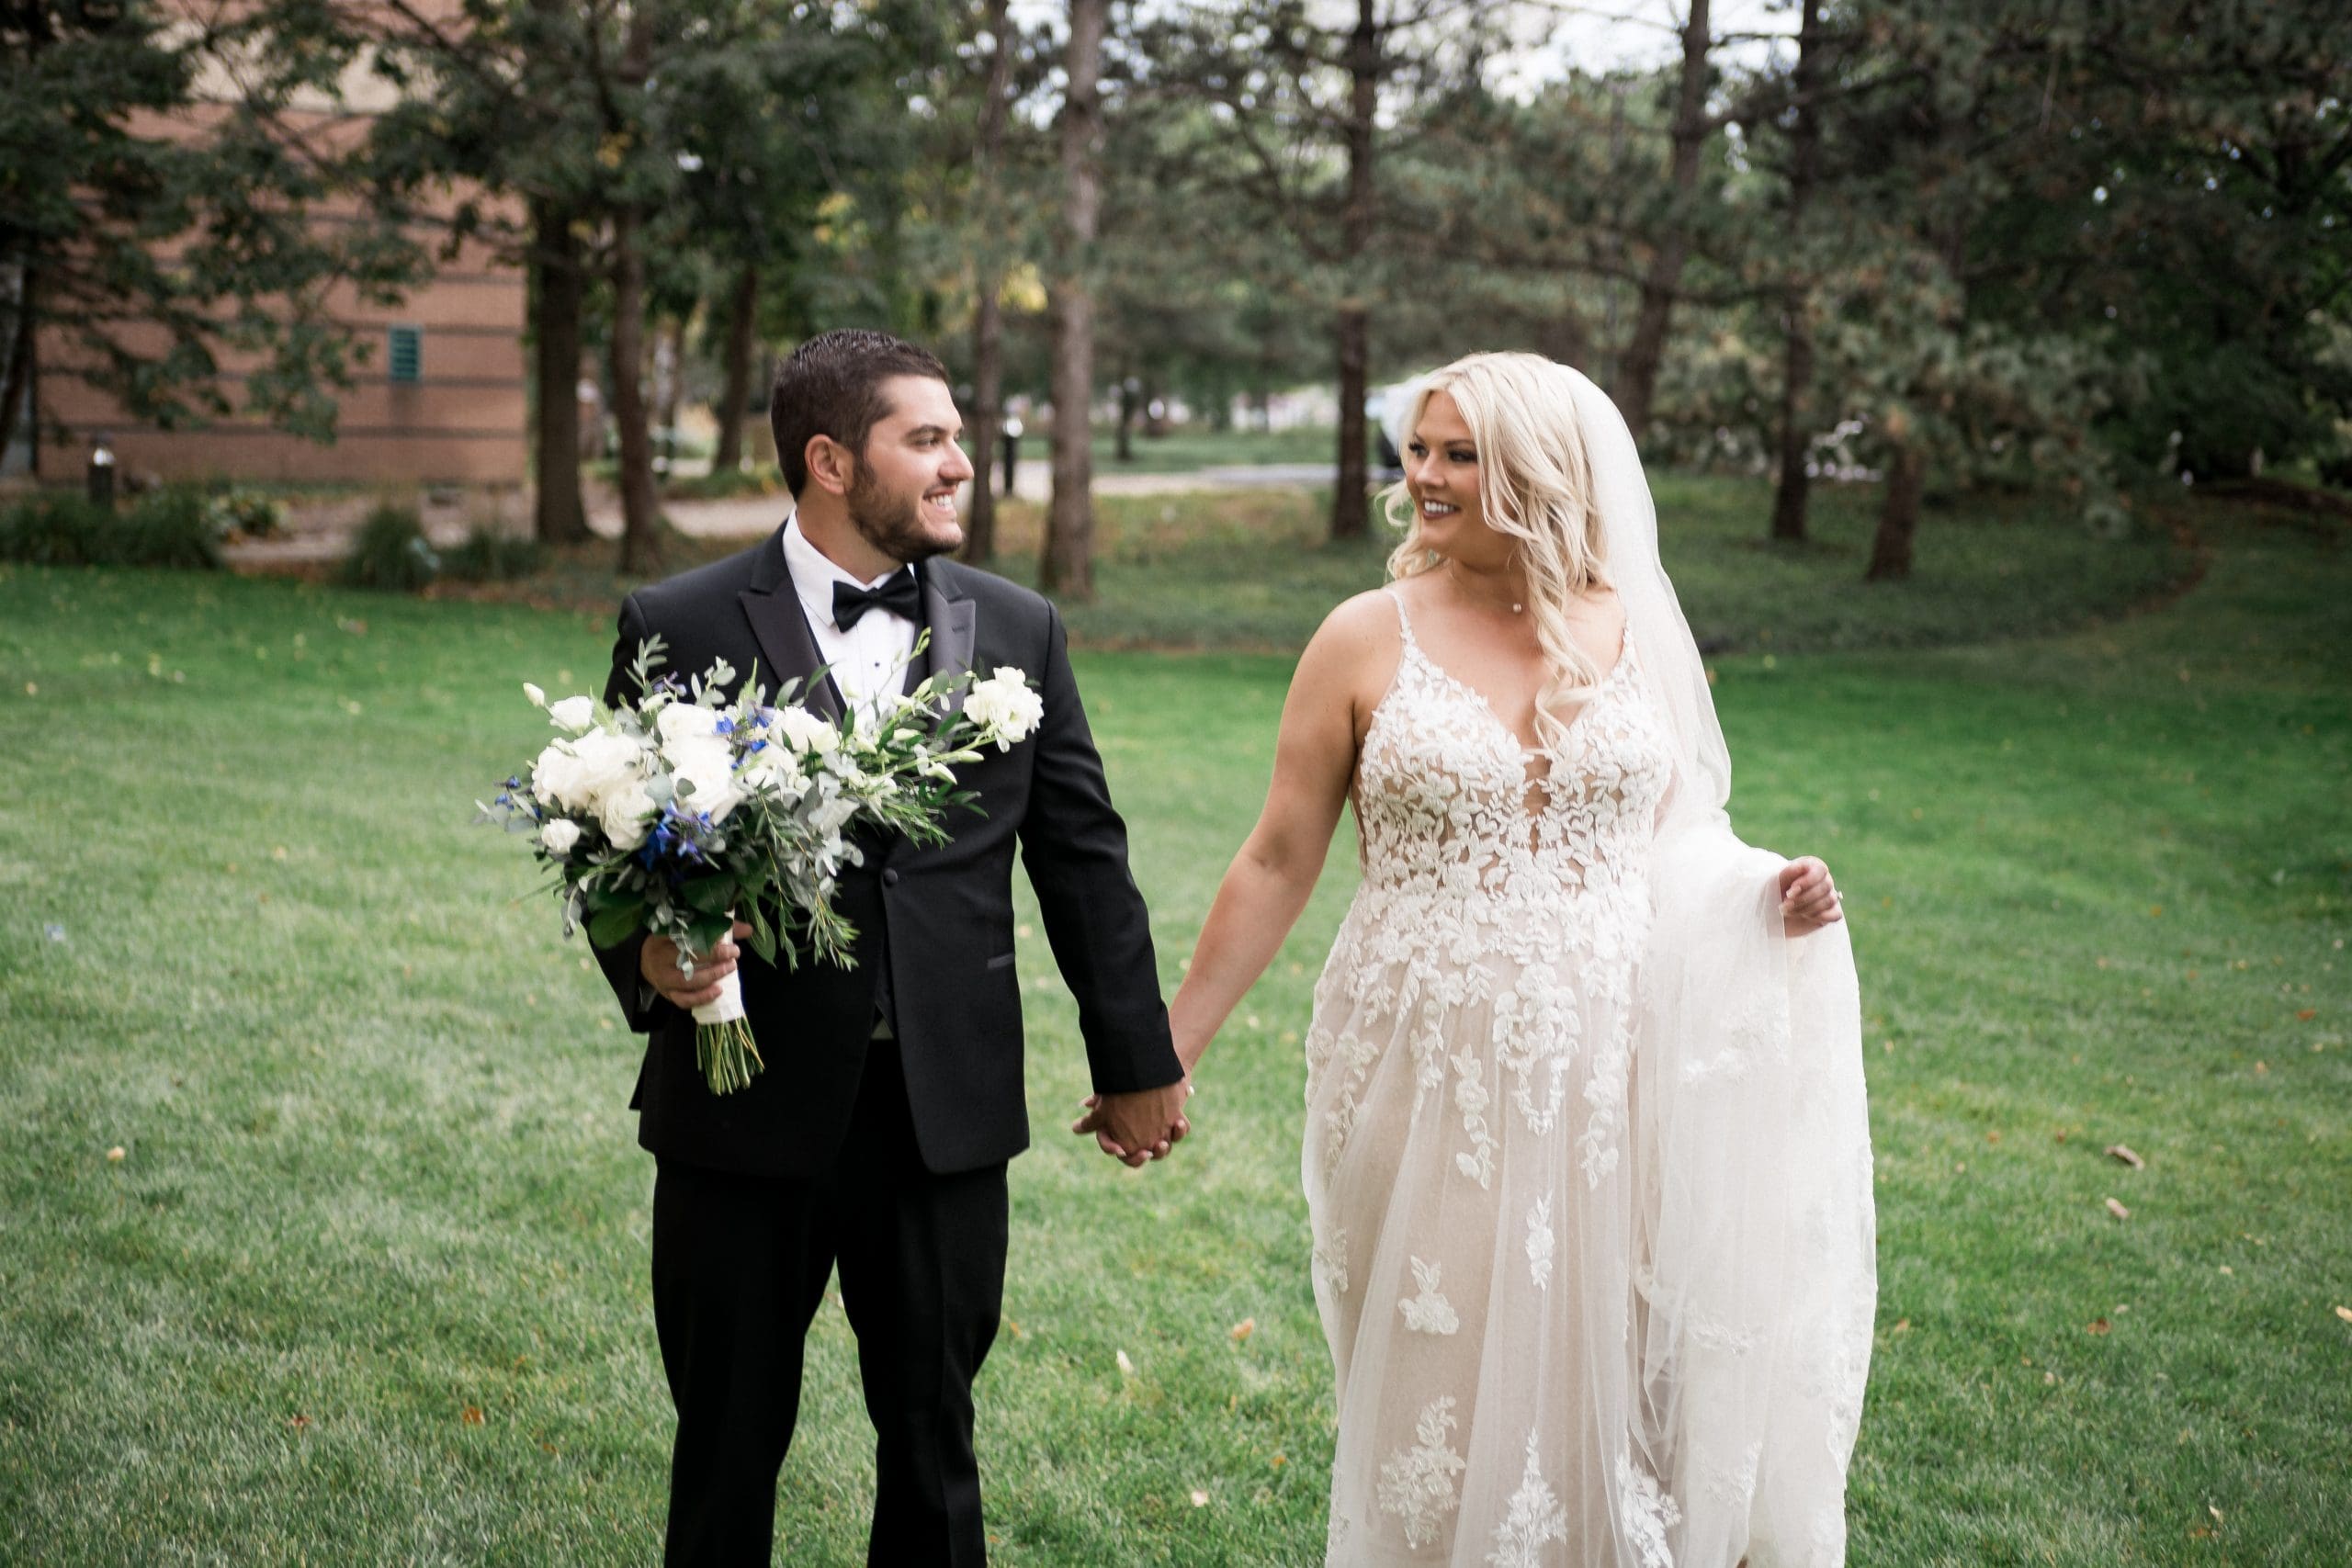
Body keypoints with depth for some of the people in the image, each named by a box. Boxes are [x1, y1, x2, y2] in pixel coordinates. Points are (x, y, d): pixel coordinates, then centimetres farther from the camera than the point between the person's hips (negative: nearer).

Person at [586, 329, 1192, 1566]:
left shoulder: (1018, 630, 5)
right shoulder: (679, 627, -3)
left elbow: (1084, 860, 9)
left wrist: (1136, 1062, 13)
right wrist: (649, 962, -21)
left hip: (945, 1115, 2)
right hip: (747, 1109, -2)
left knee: (931, 1434, 15)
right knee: (729, 1443, 13)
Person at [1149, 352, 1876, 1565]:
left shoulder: (1634, 631, 4)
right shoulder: (1369, 639, -3)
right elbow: (1278, 863, 0)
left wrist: (1762, 892, -5)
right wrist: (1169, 1051, 0)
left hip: (1600, 1068, 2)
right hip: (1429, 1074, -2)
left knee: (1596, 1369, 9)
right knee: (1436, 1385, 7)